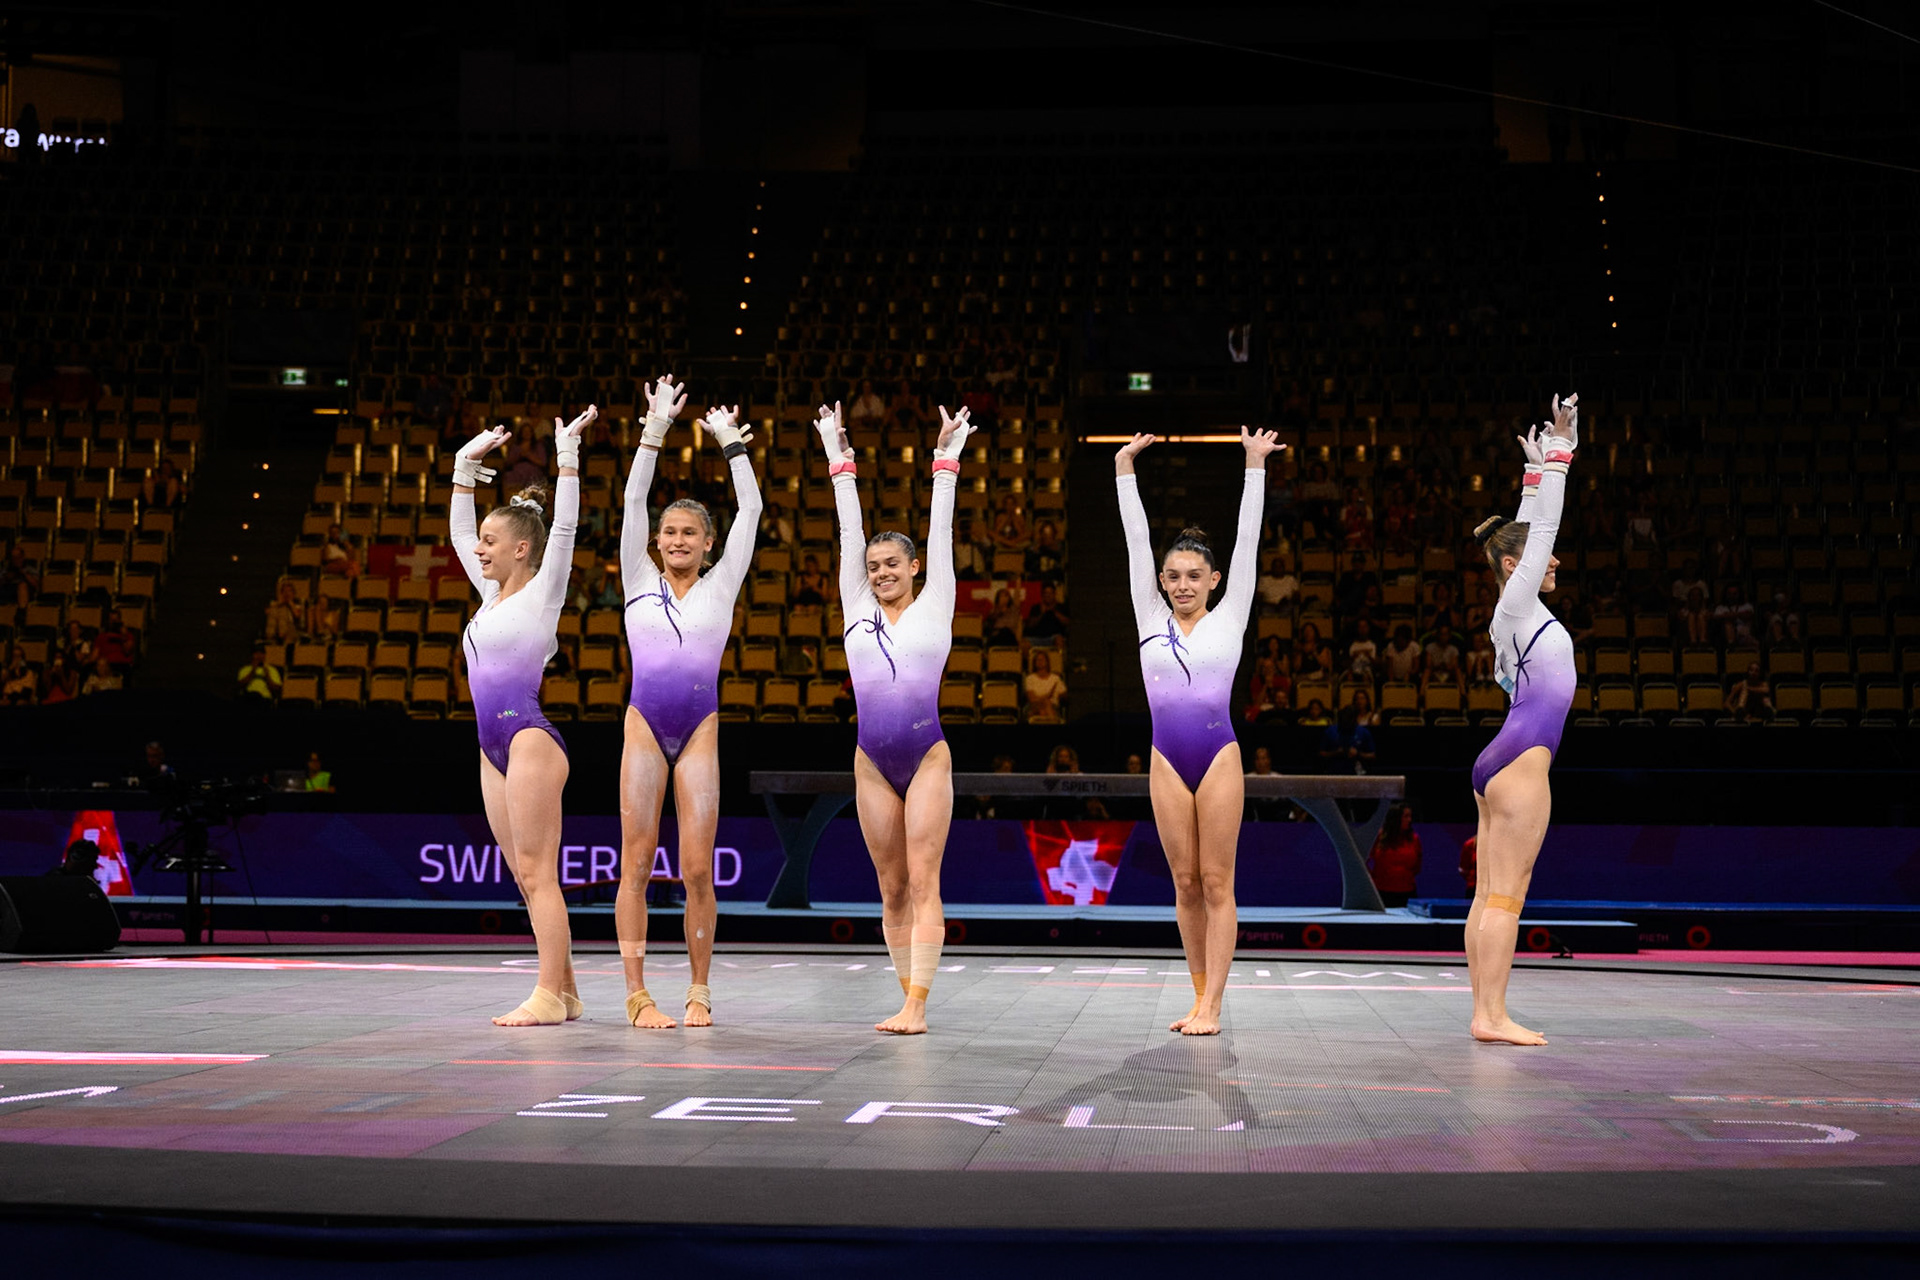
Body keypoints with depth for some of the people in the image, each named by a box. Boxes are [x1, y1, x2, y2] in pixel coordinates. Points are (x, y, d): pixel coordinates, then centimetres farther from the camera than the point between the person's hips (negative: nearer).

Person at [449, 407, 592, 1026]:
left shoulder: (542, 592, -3)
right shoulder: (492, 593, 17)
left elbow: (565, 526, -14)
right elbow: (458, 531, 27)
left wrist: (567, 453, -14)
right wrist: (466, 464, 24)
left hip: (530, 739, -8)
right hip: (494, 748, 8)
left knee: (538, 873, -9)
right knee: (527, 879, 7)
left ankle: (548, 995, -9)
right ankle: (563, 993, 11)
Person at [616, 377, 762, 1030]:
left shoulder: (720, 587, 11)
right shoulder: (640, 582, 11)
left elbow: (749, 511, 7)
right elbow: (633, 501, 5)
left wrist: (731, 444, 8)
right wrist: (654, 432, -1)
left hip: (699, 734, 0)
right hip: (644, 729, 0)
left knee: (698, 869, -2)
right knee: (636, 864, -4)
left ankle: (698, 991, 9)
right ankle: (637, 993, 1)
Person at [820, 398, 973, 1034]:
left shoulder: (934, 606, 5)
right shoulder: (858, 608, 11)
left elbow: (940, 533, 2)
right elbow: (849, 534, 11)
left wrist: (945, 463, 4)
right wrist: (840, 462, 12)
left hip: (927, 756, -3)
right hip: (873, 762, 3)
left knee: (923, 883, -7)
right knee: (892, 889, 6)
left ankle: (917, 1004, -12)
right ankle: (909, 1000, 11)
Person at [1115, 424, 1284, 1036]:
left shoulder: (1228, 619, 6)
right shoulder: (1151, 619, 11)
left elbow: (1247, 542, 3)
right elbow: (1136, 541, 10)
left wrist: (1254, 467, 1)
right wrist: (1124, 469, 9)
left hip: (1219, 758, -3)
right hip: (1168, 761, 3)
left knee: (1216, 882, -2)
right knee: (1186, 884, 7)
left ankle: (1211, 1006, -2)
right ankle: (1201, 997, 15)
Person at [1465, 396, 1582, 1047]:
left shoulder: (1516, 612, 17)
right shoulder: (1516, 605, -6)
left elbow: (1533, 527, 27)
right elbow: (1544, 527, -8)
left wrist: (1541, 471, 31)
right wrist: (1554, 459, -4)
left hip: (1499, 764, 10)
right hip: (1521, 759, -10)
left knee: (1491, 894, 6)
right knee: (1506, 894, -10)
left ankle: (1485, 1012, 7)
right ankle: (1492, 1015, -10)